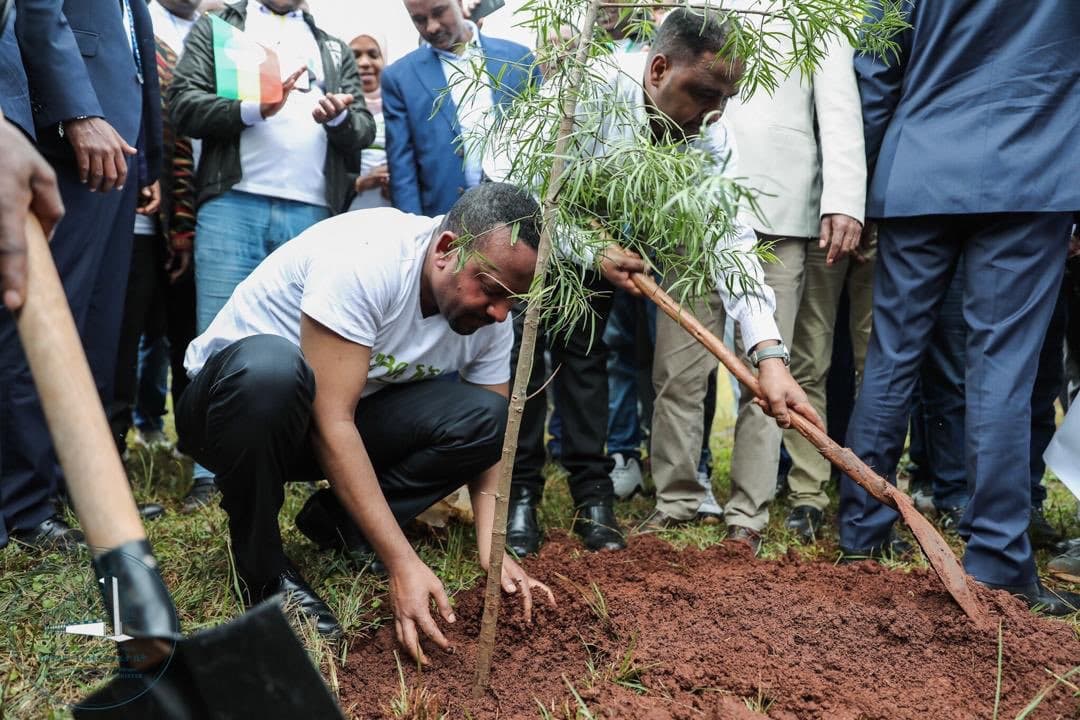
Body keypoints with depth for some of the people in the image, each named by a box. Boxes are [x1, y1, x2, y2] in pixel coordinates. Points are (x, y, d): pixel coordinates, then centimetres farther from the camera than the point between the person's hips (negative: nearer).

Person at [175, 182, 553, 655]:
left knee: (481, 417, -18)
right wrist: (403, 564, -35)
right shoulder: (363, 259, -31)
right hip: (233, 392, -5)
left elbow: (491, 439, -4)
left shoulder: (488, 318, -10)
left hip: (345, 413, 5)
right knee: (271, 366, -40)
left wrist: (492, 554, -21)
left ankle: (334, 525, -2)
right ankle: (261, 567, -17)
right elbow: (331, 421, -33)